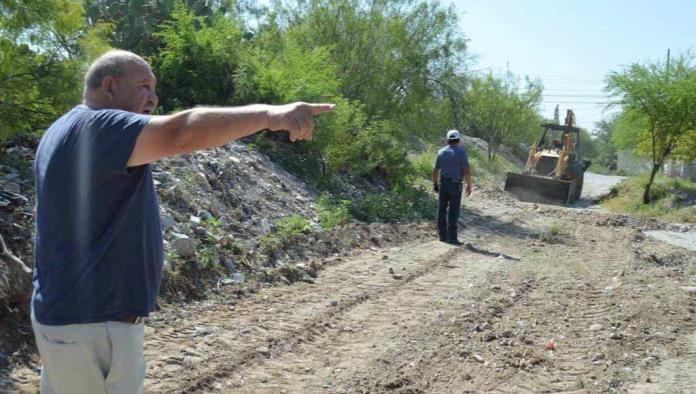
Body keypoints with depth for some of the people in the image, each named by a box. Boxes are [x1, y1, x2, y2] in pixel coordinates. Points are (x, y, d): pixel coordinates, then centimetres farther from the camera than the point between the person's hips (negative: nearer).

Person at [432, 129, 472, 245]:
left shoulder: (441, 152, 4)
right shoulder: (461, 152, -10)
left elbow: (435, 170, 7)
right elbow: (466, 171, -14)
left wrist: (435, 183, 17)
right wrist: (469, 185, -5)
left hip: (442, 183, 5)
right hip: (455, 185, -4)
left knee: (442, 210, 10)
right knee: (453, 212, -2)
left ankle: (443, 236, 13)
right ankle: (452, 238, -2)